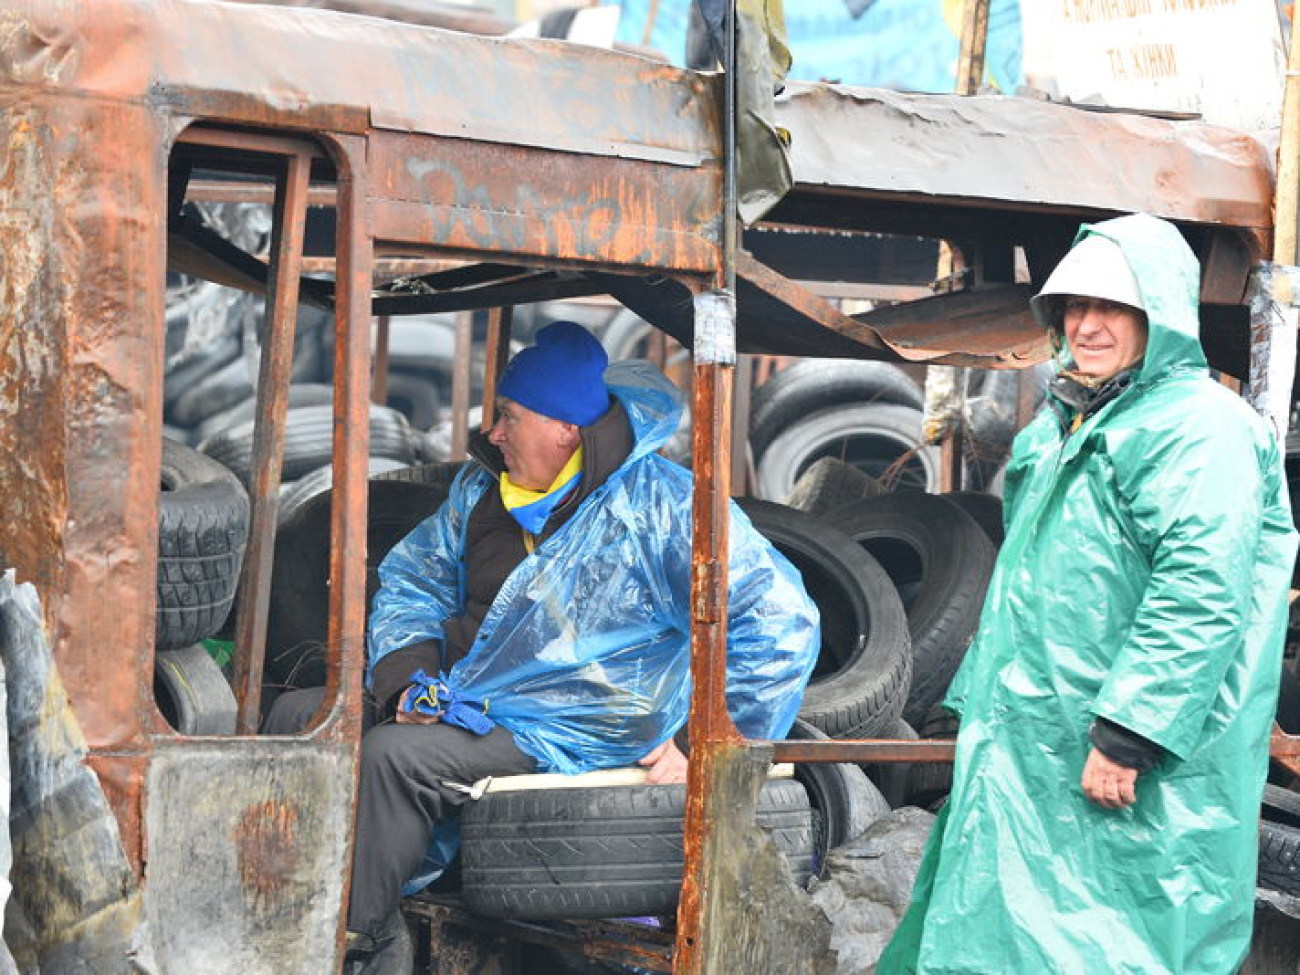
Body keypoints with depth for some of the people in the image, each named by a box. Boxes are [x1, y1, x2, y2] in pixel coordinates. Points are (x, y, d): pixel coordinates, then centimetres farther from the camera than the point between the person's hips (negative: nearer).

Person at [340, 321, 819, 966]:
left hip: (553, 737, -7)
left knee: (389, 757, -29)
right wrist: (409, 681, -4)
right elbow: (413, 580, 16)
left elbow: (781, 624, -19)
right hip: (458, 702, 8)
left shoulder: (660, 506, -16)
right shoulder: (484, 487, 7)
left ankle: (348, 940, -15)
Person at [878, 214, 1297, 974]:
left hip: (1131, 775, -10)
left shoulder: (1197, 425, -14)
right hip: (1033, 754, 10)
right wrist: (980, 698, 24)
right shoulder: (1066, 426, 18)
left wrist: (1126, 736, -28)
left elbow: (1200, 592, -25)